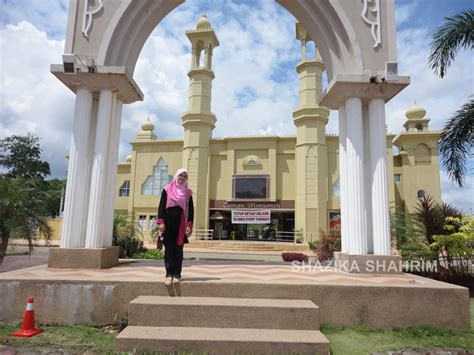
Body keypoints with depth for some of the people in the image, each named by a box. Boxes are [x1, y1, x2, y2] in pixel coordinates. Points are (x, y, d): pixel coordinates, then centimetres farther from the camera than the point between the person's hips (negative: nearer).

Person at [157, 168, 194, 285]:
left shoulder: (188, 192, 9)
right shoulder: (167, 189, 7)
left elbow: (191, 210, 6)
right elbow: (161, 206, 3)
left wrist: (189, 225, -3)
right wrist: (161, 222, -7)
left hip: (181, 224, 1)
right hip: (168, 223, 0)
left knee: (178, 249, 2)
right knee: (169, 249, -1)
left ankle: (177, 274, 8)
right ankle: (169, 274, 4)